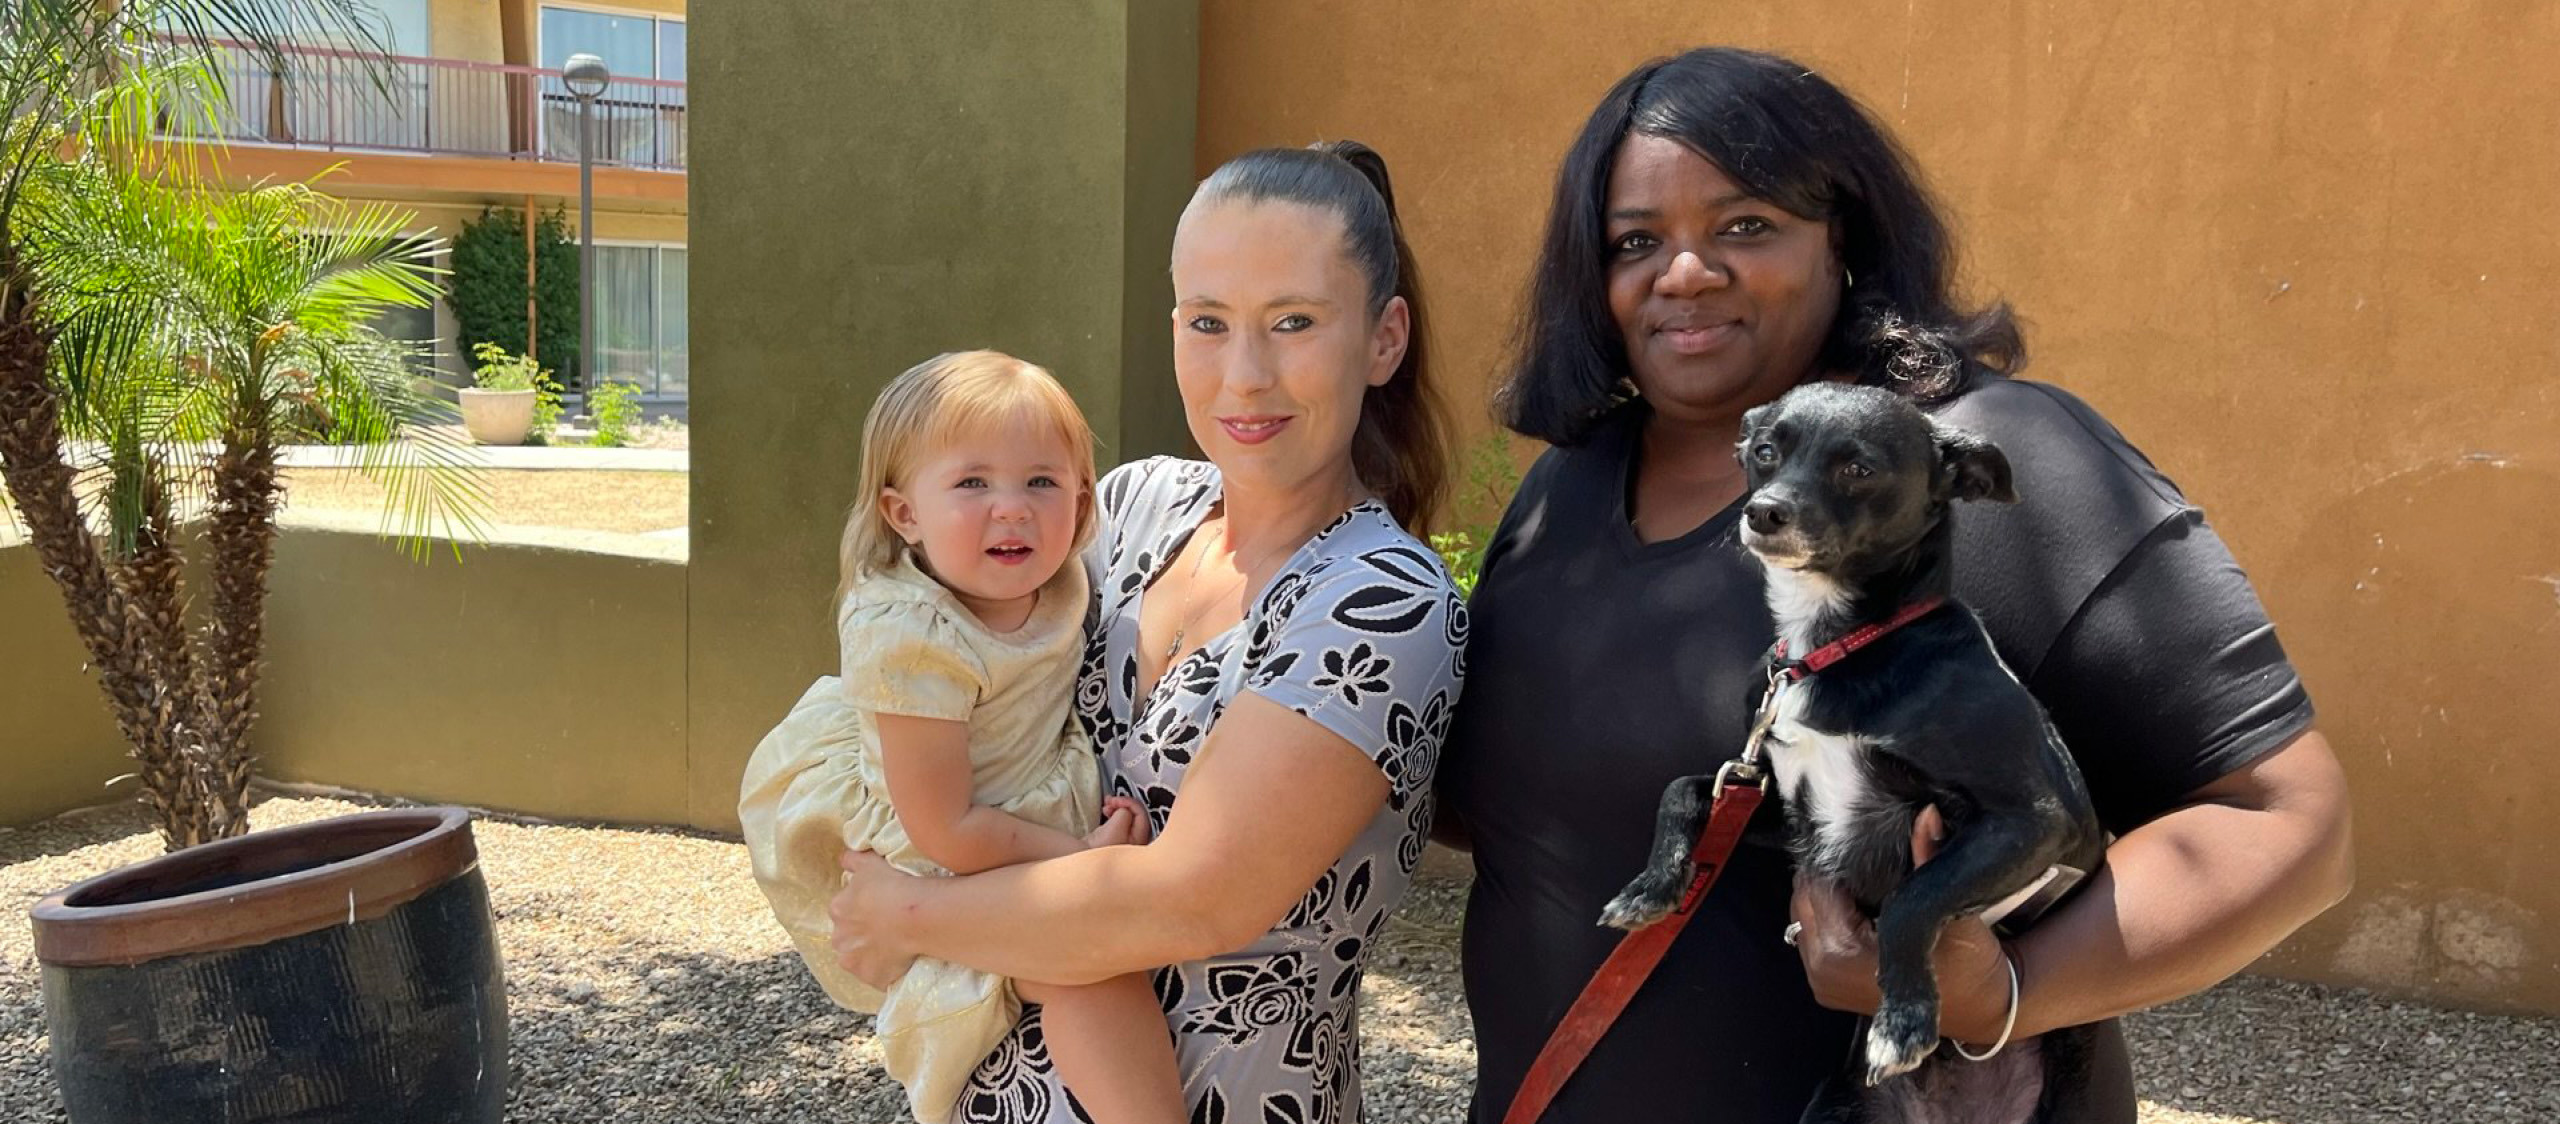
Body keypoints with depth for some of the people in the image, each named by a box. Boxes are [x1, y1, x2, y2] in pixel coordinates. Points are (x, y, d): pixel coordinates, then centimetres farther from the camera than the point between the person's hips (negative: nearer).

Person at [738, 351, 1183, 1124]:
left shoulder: (1058, 588, -7)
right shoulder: (912, 640, -28)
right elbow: (945, 832, -24)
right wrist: (1080, 855, -18)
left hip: (1043, 829, 8)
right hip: (950, 876, -8)